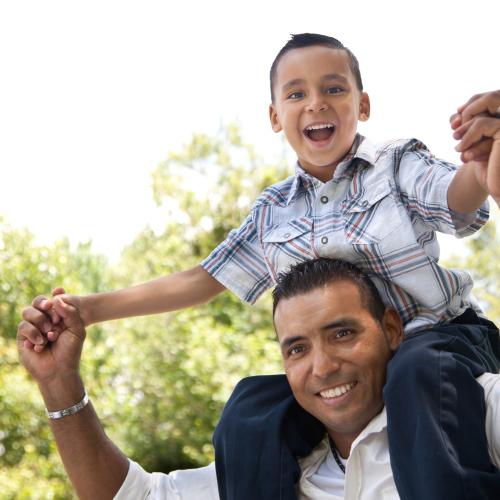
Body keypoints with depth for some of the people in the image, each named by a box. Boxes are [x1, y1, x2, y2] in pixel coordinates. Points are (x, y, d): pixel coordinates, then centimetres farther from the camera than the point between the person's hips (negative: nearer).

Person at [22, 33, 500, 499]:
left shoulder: (398, 164, -2)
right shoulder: (273, 212, 10)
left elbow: (455, 195, -24)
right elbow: (204, 279, 14)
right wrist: (91, 308, 6)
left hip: (438, 336, -4)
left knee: (411, 377, -37)